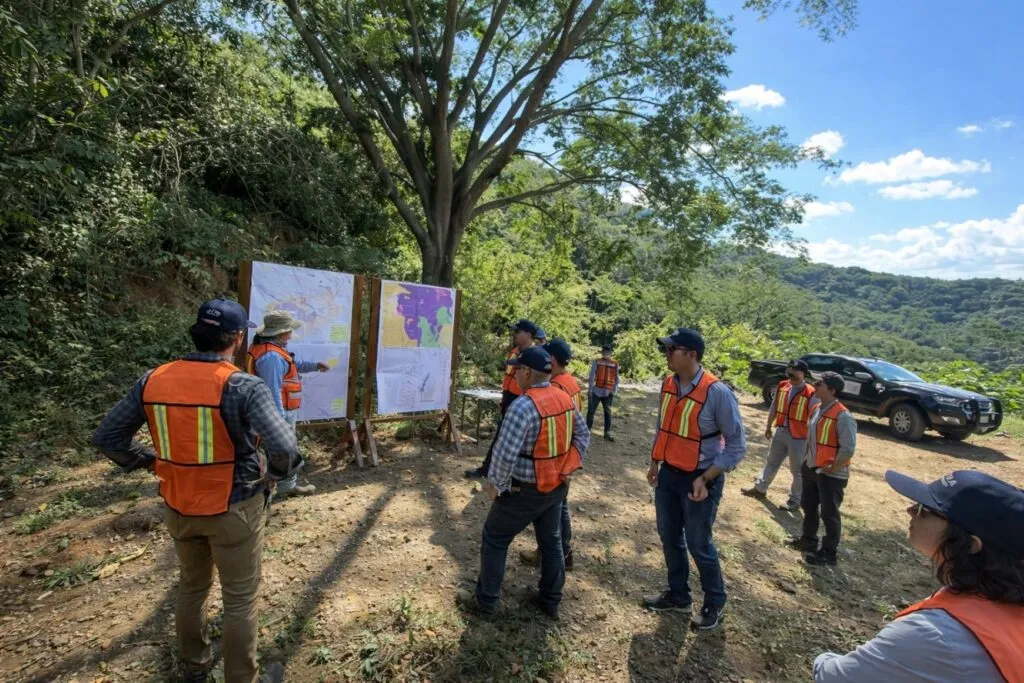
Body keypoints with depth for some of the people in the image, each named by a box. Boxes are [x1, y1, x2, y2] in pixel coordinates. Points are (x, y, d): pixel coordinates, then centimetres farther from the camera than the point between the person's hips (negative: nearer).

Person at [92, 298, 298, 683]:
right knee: (240, 600, 13)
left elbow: (106, 437, 5)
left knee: (191, 588, 29)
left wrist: (149, 462, 13)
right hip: (233, 510, -6)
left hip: (179, 507, 6)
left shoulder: (153, 381, -6)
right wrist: (274, 473, -12)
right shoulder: (243, 387, -24)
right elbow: (284, 447, -32)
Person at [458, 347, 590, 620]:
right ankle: (550, 601, 36)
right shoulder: (565, 398, -1)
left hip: (525, 490, -7)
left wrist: (495, 483, -13)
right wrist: (570, 466, 12)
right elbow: (583, 435, 10)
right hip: (557, 486, 7)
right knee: (551, 541, 21)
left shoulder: (524, 405, -27)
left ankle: (485, 600, 26)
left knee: (494, 539, 13)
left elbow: (505, 453, -28)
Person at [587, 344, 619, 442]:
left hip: (608, 392, 2)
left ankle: (607, 434, 9)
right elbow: (591, 376, -4)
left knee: (608, 413, 3)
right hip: (596, 391, -1)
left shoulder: (615, 364, 2)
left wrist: (614, 391, -2)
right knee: (591, 411, 3)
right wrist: (590, 390, -8)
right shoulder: (596, 362, -3)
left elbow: (616, 379, 7)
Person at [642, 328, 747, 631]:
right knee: (669, 537, 18)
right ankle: (678, 594, 41)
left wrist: (705, 480, -19)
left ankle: (715, 603, 36)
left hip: (699, 478, -6)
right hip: (668, 473, 6)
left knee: (698, 544, 10)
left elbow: (737, 445, -15)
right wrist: (655, 463, 13)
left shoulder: (717, 393, -23)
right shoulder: (668, 383, -3)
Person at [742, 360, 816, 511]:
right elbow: (774, 408, 11)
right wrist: (768, 427, 18)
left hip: (798, 437, -6)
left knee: (797, 470, 9)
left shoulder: (811, 394, -19)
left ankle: (794, 500, 24)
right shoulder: (782, 386, -1)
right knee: (771, 462, 20)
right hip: (780, 432, 6)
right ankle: (760, 488, 35)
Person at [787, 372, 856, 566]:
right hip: (811, 468, 8)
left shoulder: (842, 416, -22)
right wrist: (805, 461, 13)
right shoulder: (816, 409, 4)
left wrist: (831, 468, -16)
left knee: (829, 513, 7)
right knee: (808, 506, 21)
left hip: (831, 475, -8)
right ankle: (808, 539, 40)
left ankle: (829, 552, 23)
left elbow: (848, 449, -23)